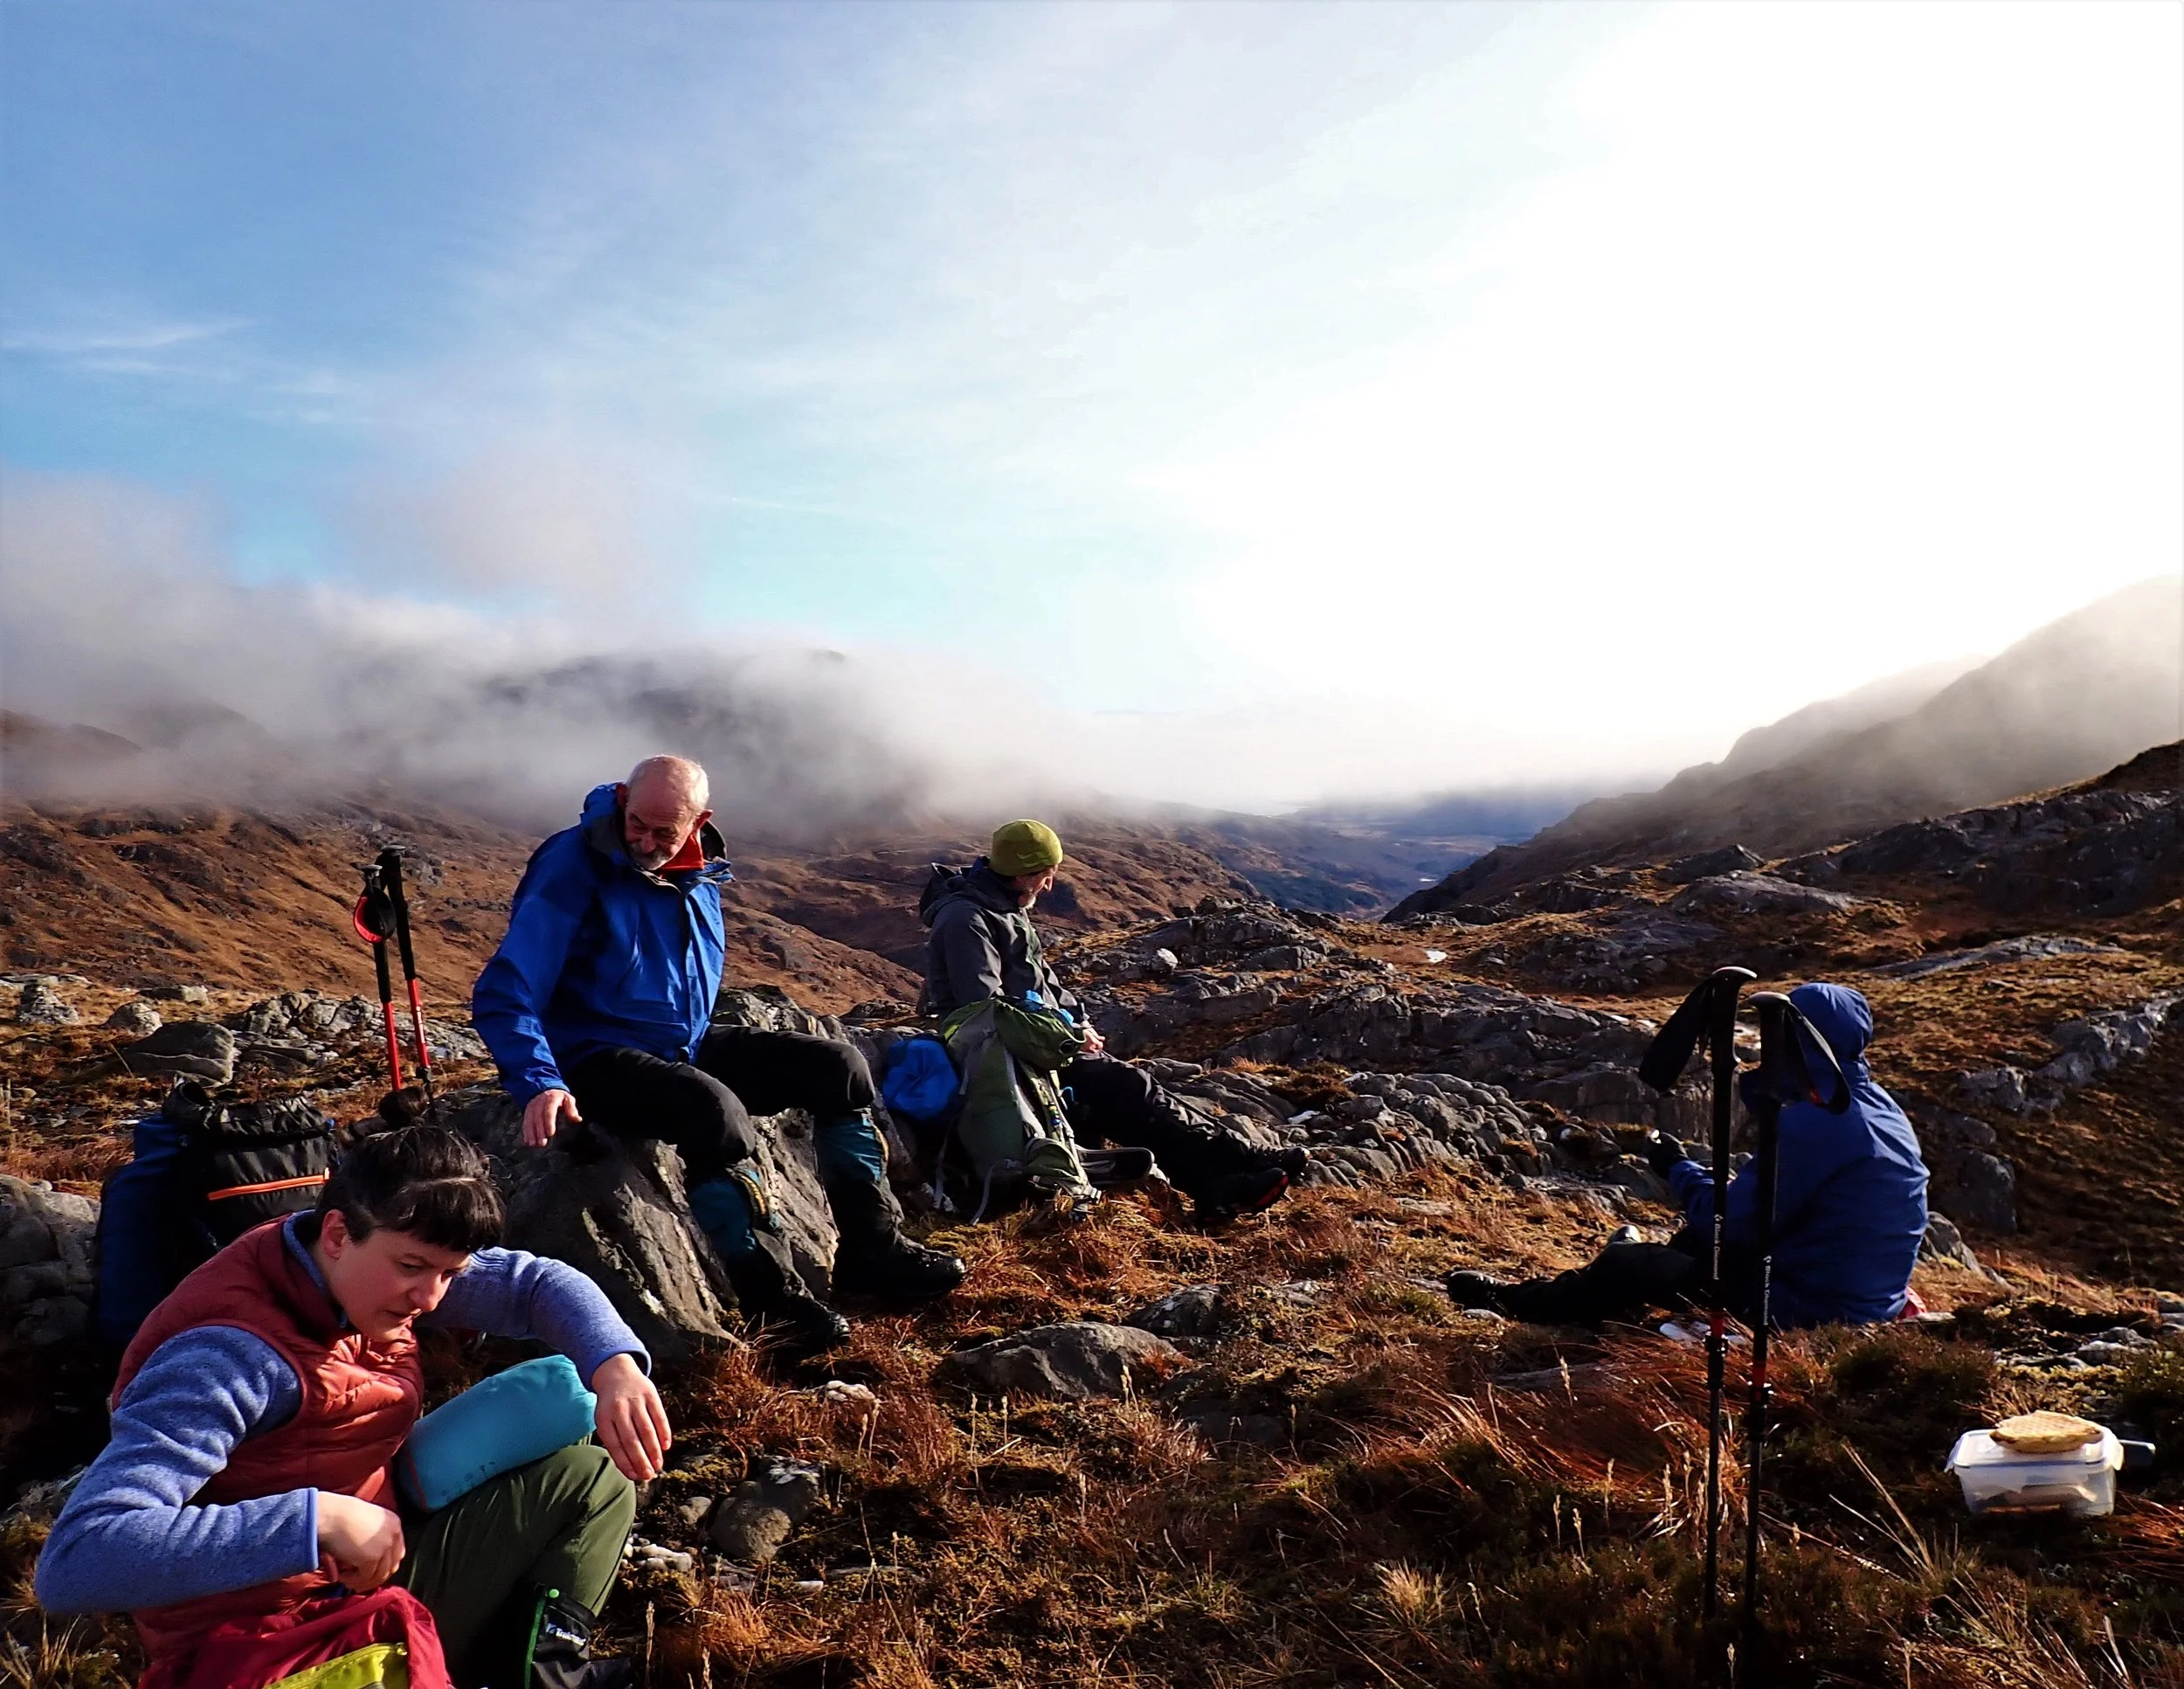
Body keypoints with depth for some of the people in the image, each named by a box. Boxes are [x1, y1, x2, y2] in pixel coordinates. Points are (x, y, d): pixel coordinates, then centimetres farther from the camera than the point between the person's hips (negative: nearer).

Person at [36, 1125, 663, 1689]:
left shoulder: (376, 1264, -4)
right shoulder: (231, 1356, -26)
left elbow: (536, 1281, 5)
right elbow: (71, 1562, -33)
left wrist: (614, 1364, -14)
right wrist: (316, 1519, -37)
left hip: (375, 1574, 9)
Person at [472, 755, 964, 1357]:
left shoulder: (698, 875, 6)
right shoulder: (573, 865, -16)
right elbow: (503, 994, -22)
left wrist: (700, 1041, 13)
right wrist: (539, 1083, -35)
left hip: (687, 1046, 8)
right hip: (598, 1059, -7)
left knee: (838, 1064, -3)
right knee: (714, 1107, -37)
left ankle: (872, 1247, 2)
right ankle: (772, 1295, -22)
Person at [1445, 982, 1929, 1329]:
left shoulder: (1816, 1122, -25)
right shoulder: (1880, 1107, 6)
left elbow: (1735, 1224, -21)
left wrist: (1679, 1168, -5)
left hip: (1808, 1312, -10)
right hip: (1868, 1302, 10)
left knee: (1623, 1266, -1)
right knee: (1699, 1236, 24)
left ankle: (1518, 1302, 23)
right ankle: (1558, 1292, 35)